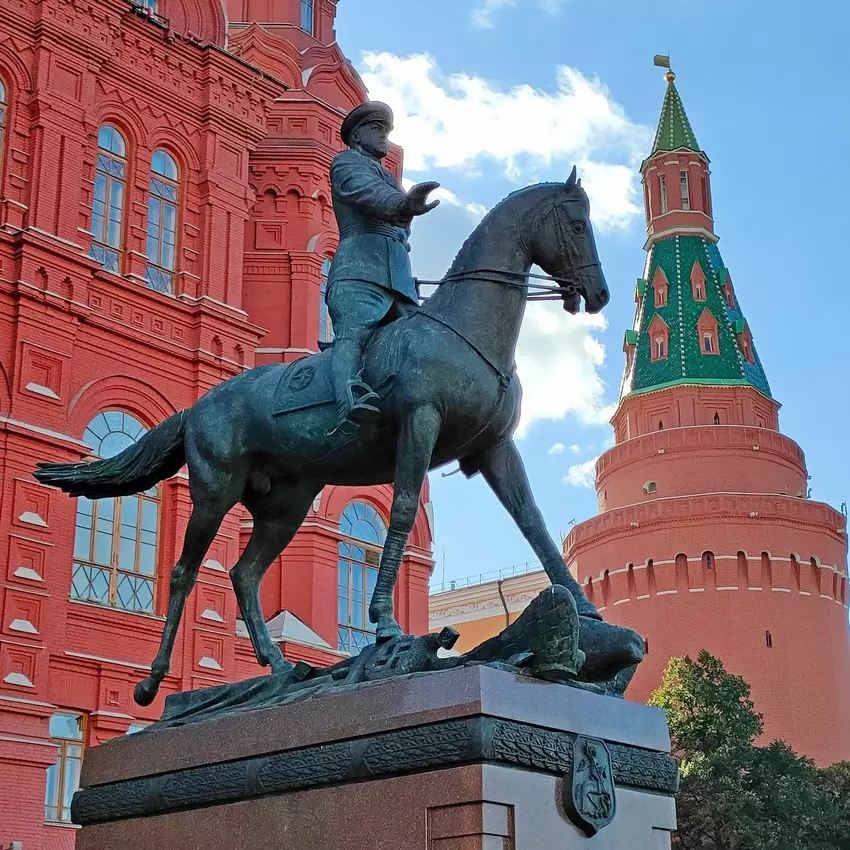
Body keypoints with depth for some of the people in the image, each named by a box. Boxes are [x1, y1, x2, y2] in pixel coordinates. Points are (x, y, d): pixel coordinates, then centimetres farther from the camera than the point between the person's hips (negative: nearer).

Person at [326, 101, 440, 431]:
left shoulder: (388, 179, 41)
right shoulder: (347, 162, 13)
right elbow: (366, 192, -11)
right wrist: (402, 204, -32)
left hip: (399, 278, 10)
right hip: (360, 270, -10)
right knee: (353, 334, -32)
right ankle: (350, 402, -57)